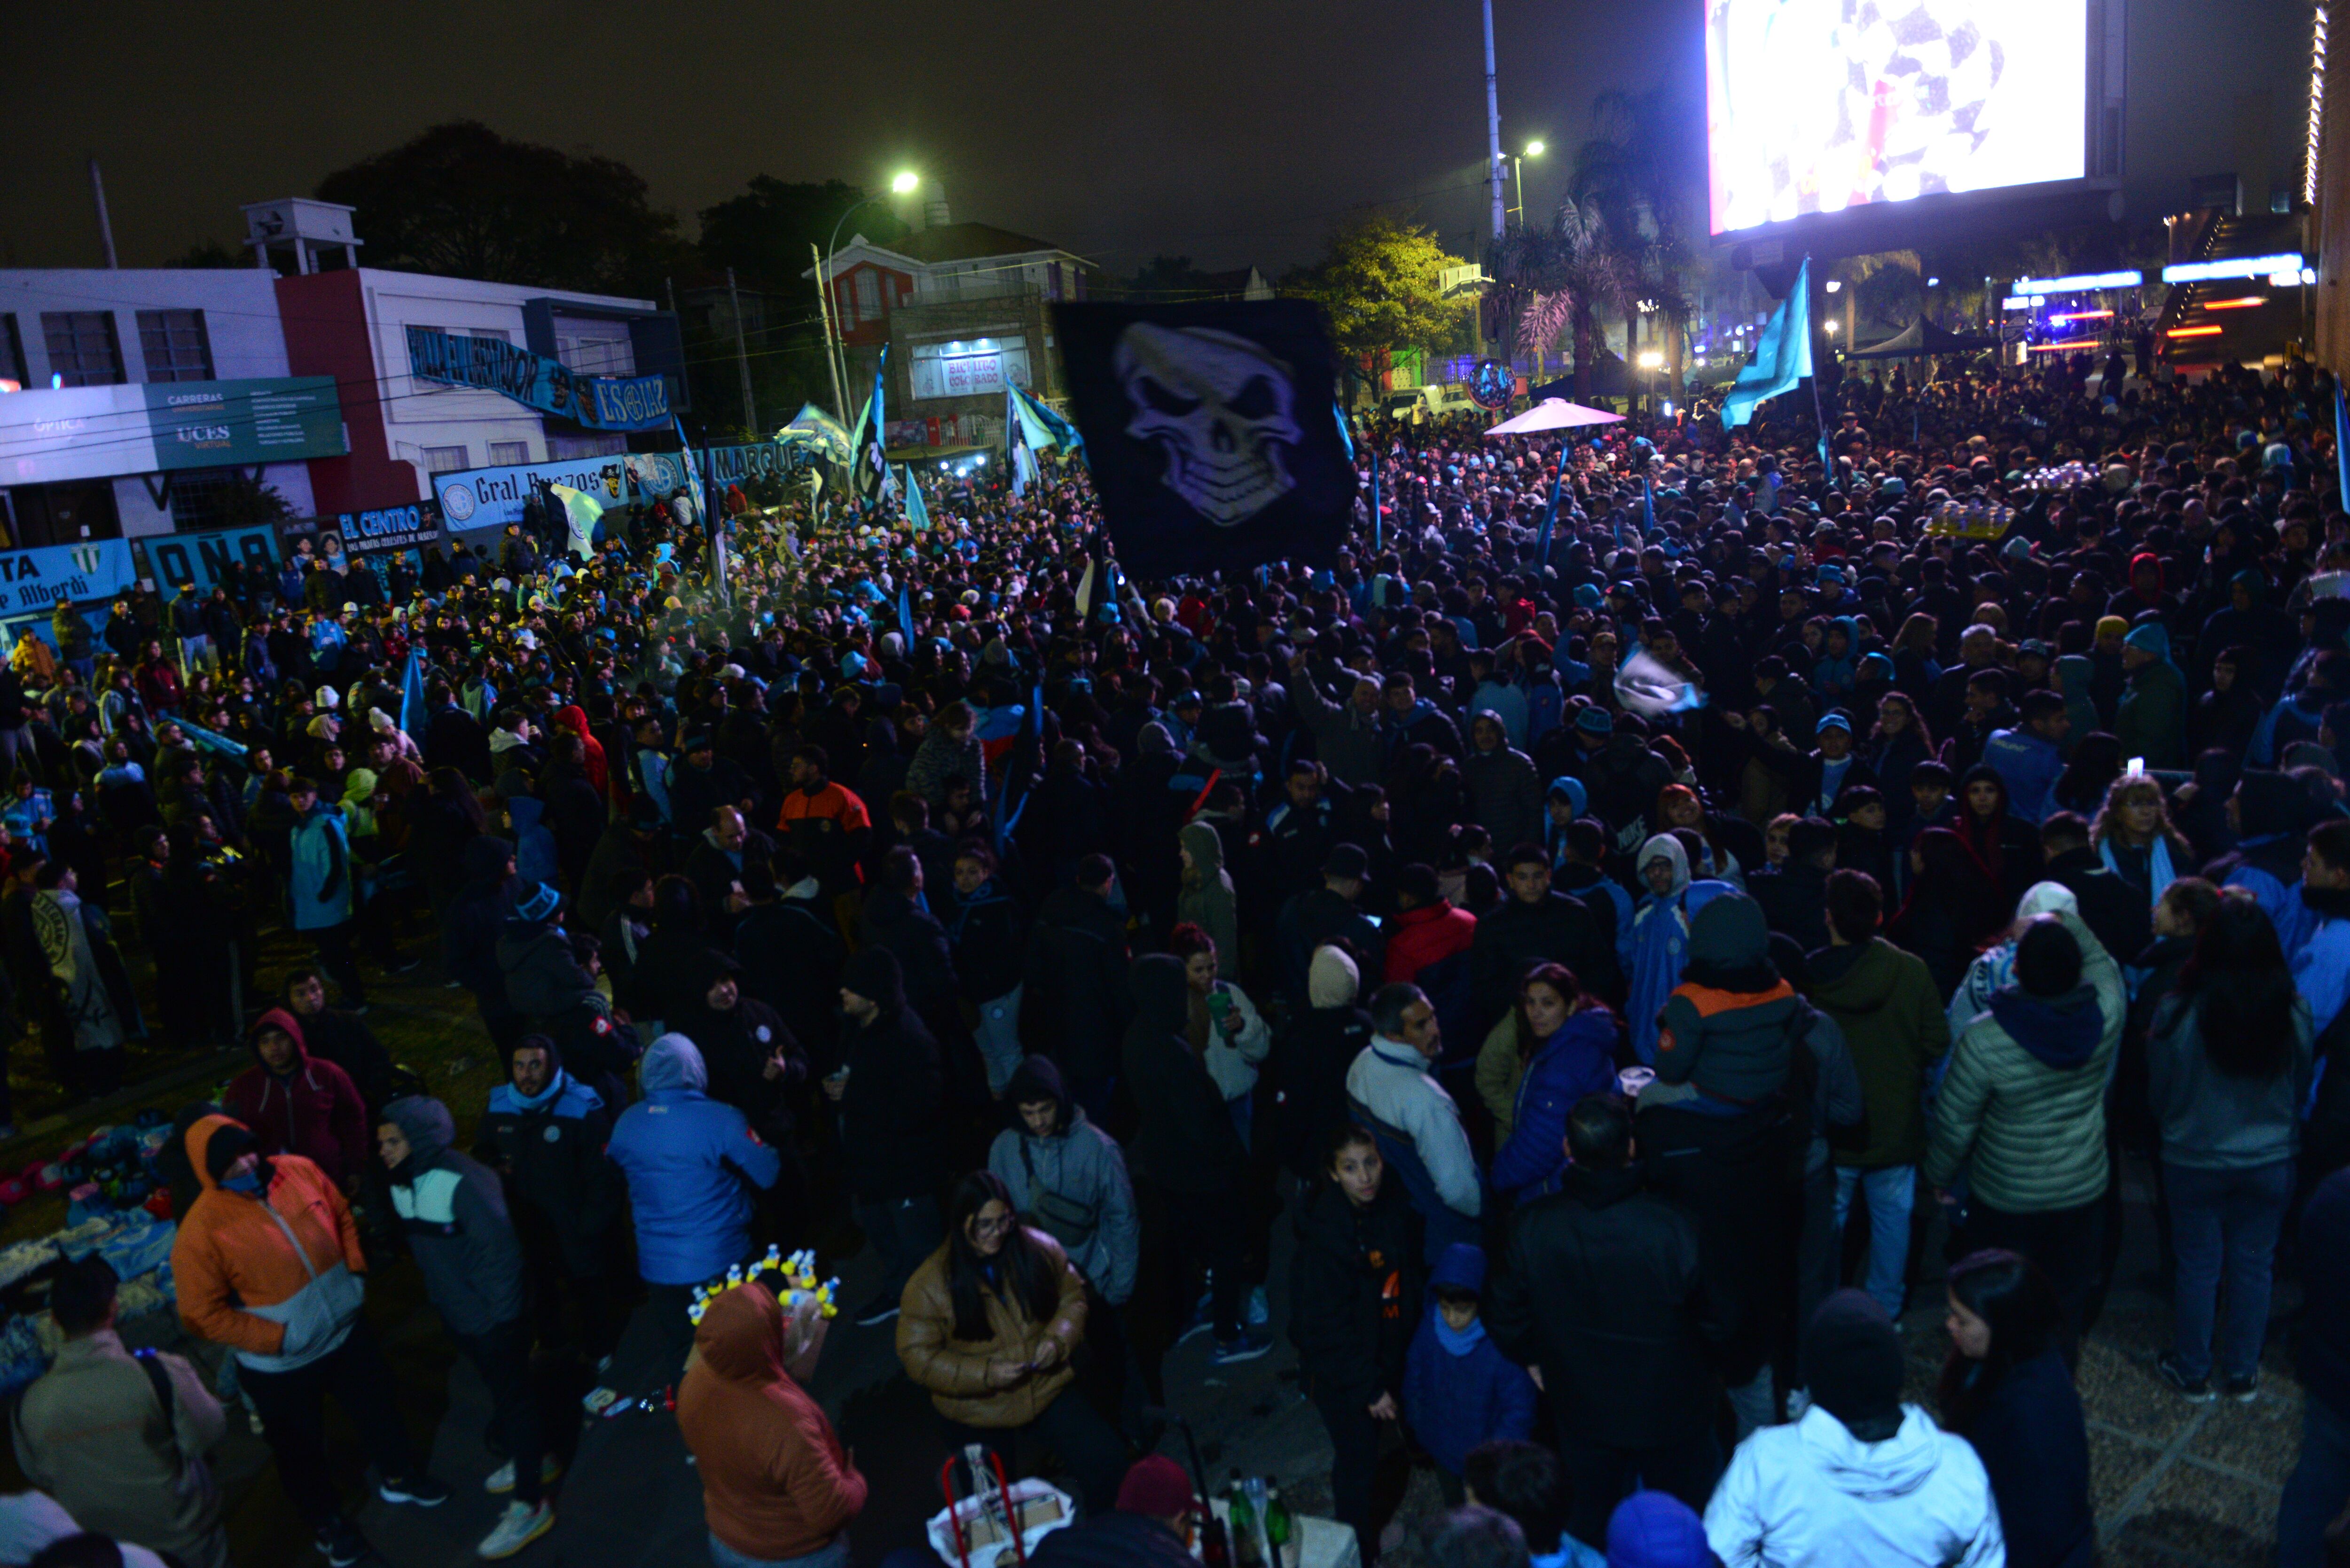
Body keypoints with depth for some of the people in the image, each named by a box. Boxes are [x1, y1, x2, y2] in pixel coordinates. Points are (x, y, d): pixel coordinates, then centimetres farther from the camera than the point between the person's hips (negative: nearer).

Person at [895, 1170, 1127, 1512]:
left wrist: (1058, 1339, -16)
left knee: (1108, 1459, -8)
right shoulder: (930, 1284, -17)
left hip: (1048, 1389, 2)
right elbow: (918, 1357, -13)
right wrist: (986, 1374, -22)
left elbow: (1073, 1298, 4)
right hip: (978, 1413, -2)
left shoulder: (1039, 1250, -8)